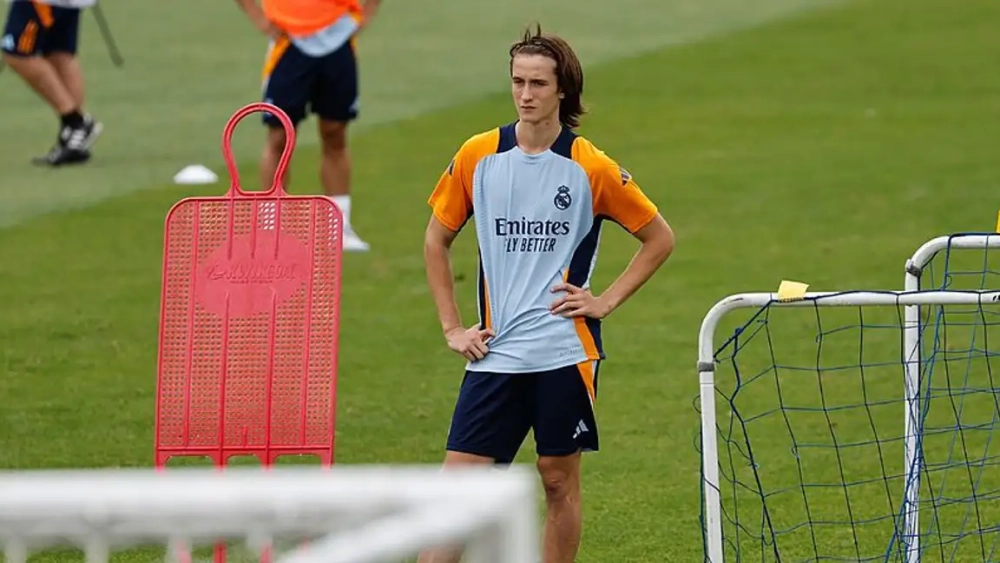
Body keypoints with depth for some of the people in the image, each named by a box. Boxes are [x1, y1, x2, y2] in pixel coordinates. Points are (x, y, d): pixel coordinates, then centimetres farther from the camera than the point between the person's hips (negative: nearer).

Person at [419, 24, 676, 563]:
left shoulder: (593, 168, -3)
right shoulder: (477, 156, 2)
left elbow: (659, 238, 8)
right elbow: (437, 239, 15)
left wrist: (607, 300, -1)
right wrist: (451, 326, 8)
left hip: (566, 350, -1)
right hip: (495, 352, 1)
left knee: (559, 478, 5)